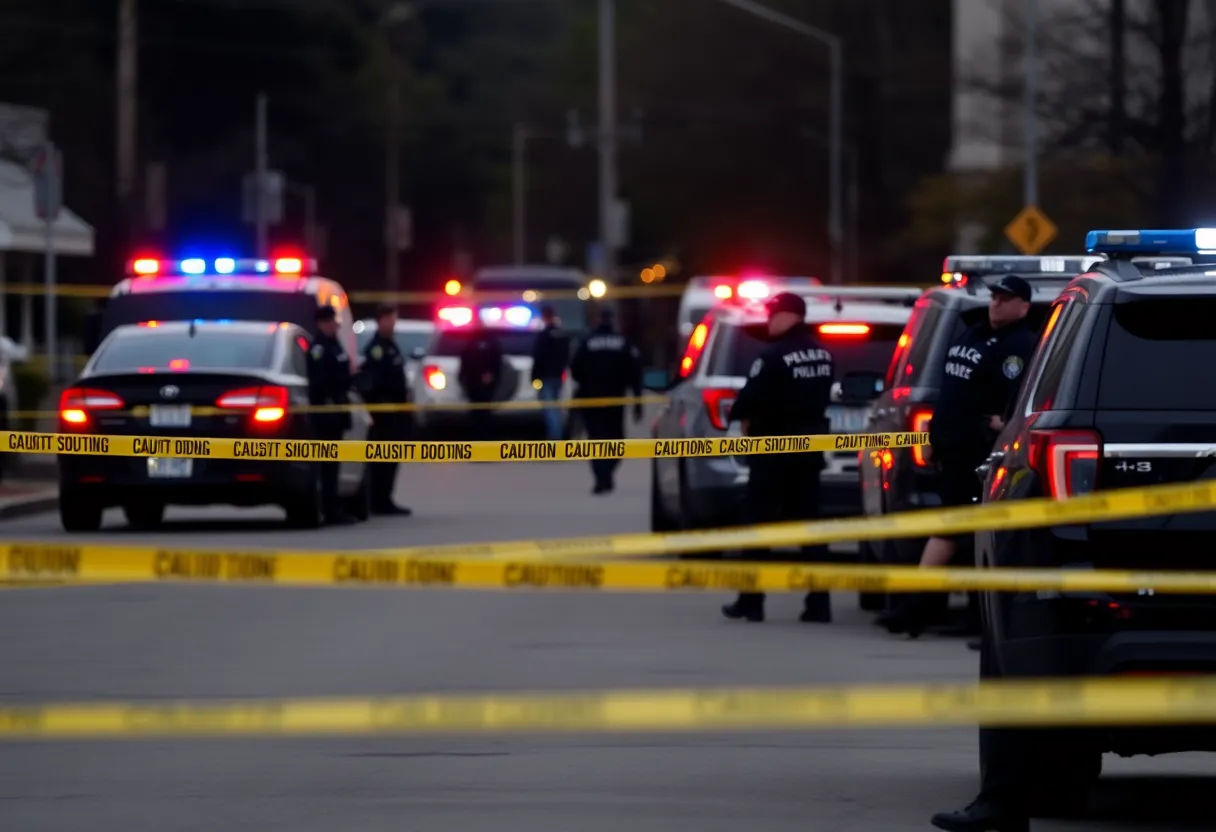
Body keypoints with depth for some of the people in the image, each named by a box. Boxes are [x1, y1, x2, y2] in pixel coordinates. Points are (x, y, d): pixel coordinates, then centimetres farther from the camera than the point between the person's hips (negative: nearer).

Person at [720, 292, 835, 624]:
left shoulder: (774, 356, -19)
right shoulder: (823, 355, 7)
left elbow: (751, 398, -20)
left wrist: (742, 416, 0)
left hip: (774, 448, -7)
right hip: (810, 444, 7)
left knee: (758, 520, 3)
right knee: (808, 521, 10)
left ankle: (751, 600, 3)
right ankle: (819, 601, 5)